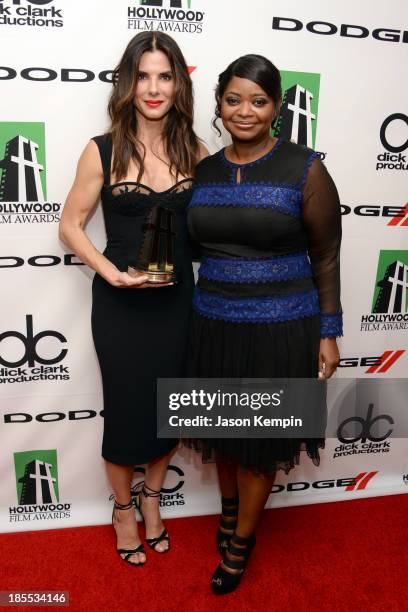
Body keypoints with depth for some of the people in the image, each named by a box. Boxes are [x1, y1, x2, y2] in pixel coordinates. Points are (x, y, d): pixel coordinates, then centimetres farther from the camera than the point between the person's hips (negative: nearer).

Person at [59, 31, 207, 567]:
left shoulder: (195, 151, 1)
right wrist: (112, 272, -16)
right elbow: (70, 226, -4)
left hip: (178, 299, 3)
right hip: (120, 303, -2)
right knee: (126, 407, 10)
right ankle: (123, 508, 39)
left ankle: (151, 498, 43)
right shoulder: (102, 151, -7)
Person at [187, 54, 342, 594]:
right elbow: (198, 245, 11)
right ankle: (229, 506, 49)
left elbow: (326, 256, -4)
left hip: (279, 327, -4)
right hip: (214, 325, 4)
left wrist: (329, 332, -5)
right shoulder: (204, 171, 4)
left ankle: (242, 539, 35)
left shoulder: (304, 170, -8)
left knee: (261, 436, 11)